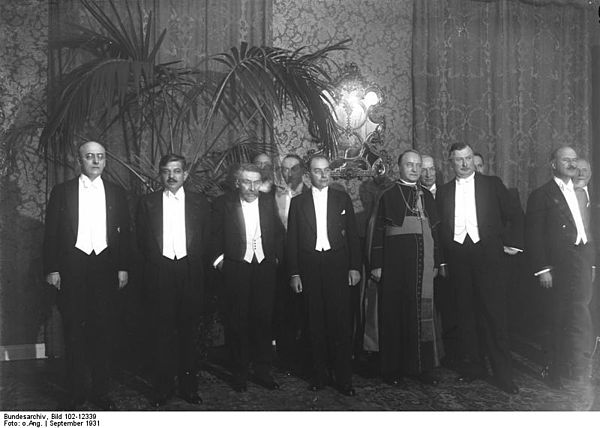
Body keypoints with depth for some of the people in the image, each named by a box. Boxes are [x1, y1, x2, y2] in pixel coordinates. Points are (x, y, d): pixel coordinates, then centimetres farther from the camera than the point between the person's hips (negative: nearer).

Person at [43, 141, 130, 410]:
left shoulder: (116, 193, 10)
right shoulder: (62, 192, 6)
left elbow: (124, 233, 9)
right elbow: (51, 233, 3)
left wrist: (123, 268, 2)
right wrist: (52, 269, -4)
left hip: (106, 267, 1)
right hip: (72, 269, -1)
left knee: (103, 330, 4)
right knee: (74, 330, 3)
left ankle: (101, 391, 16)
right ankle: (76, 393, 15)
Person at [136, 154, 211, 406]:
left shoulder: (200, 203, 9)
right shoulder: (148, 203, 9)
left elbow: (206, 242, 8)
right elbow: (142, 241, 9)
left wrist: (199, 272, 2)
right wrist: (155, 262, 2)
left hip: (190, 274, 0)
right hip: (159, 274, 0)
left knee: (188, 331, 4)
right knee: (162, 333, 1)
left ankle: (188, 386, 14)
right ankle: (163, 388, 10)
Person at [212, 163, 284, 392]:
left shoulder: (268, 201, 7)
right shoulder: (223, 203, -2)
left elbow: (279, 232, 15)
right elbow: (213, 235, 3)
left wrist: (277, 258, 7)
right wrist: (218, 259, -5)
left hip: (265, 268, 3)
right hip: (236, 269, -2)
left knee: (263, 320, 7)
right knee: (237, 322, 3)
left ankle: (262, 371, 20)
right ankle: (240, 373, 17)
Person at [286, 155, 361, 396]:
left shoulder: (342, 199, 9)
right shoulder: (298, 202, 8)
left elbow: (352, 235, 8)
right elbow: (292, 240, 6)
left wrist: (355, 267, 1)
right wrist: (294, 273, 0)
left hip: (337, 265, 0)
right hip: (309, 267, 1)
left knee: (341, 322, -3)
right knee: (315, 324, 6)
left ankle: (344, 379, 5)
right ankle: (319, 375, 16)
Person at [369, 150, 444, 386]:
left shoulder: (427, 196, 13)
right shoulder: (388, 196, 2)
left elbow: (434, 230, 14)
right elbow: (378, 232, -1)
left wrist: (436, 262, 9)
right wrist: (377, 265, -6)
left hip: (423, 264, 3)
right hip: (395, 263, -3)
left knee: (422, 314, 5)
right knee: (394, 314, 2)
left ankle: (421, 366, 15)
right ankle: (393, 368, 12)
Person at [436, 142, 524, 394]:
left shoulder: (492, 184, 7)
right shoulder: (443, 192, 12)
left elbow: (515, 216, 9)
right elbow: (440, 228, 12)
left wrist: (513, 244, 0)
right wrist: (441, 260, 4)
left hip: (487, 254, -2)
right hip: (457, 257, 2)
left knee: (494, 314, -3)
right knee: (466, 313, 7)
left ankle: (503, 374, 4)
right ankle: (473, 366, 18)